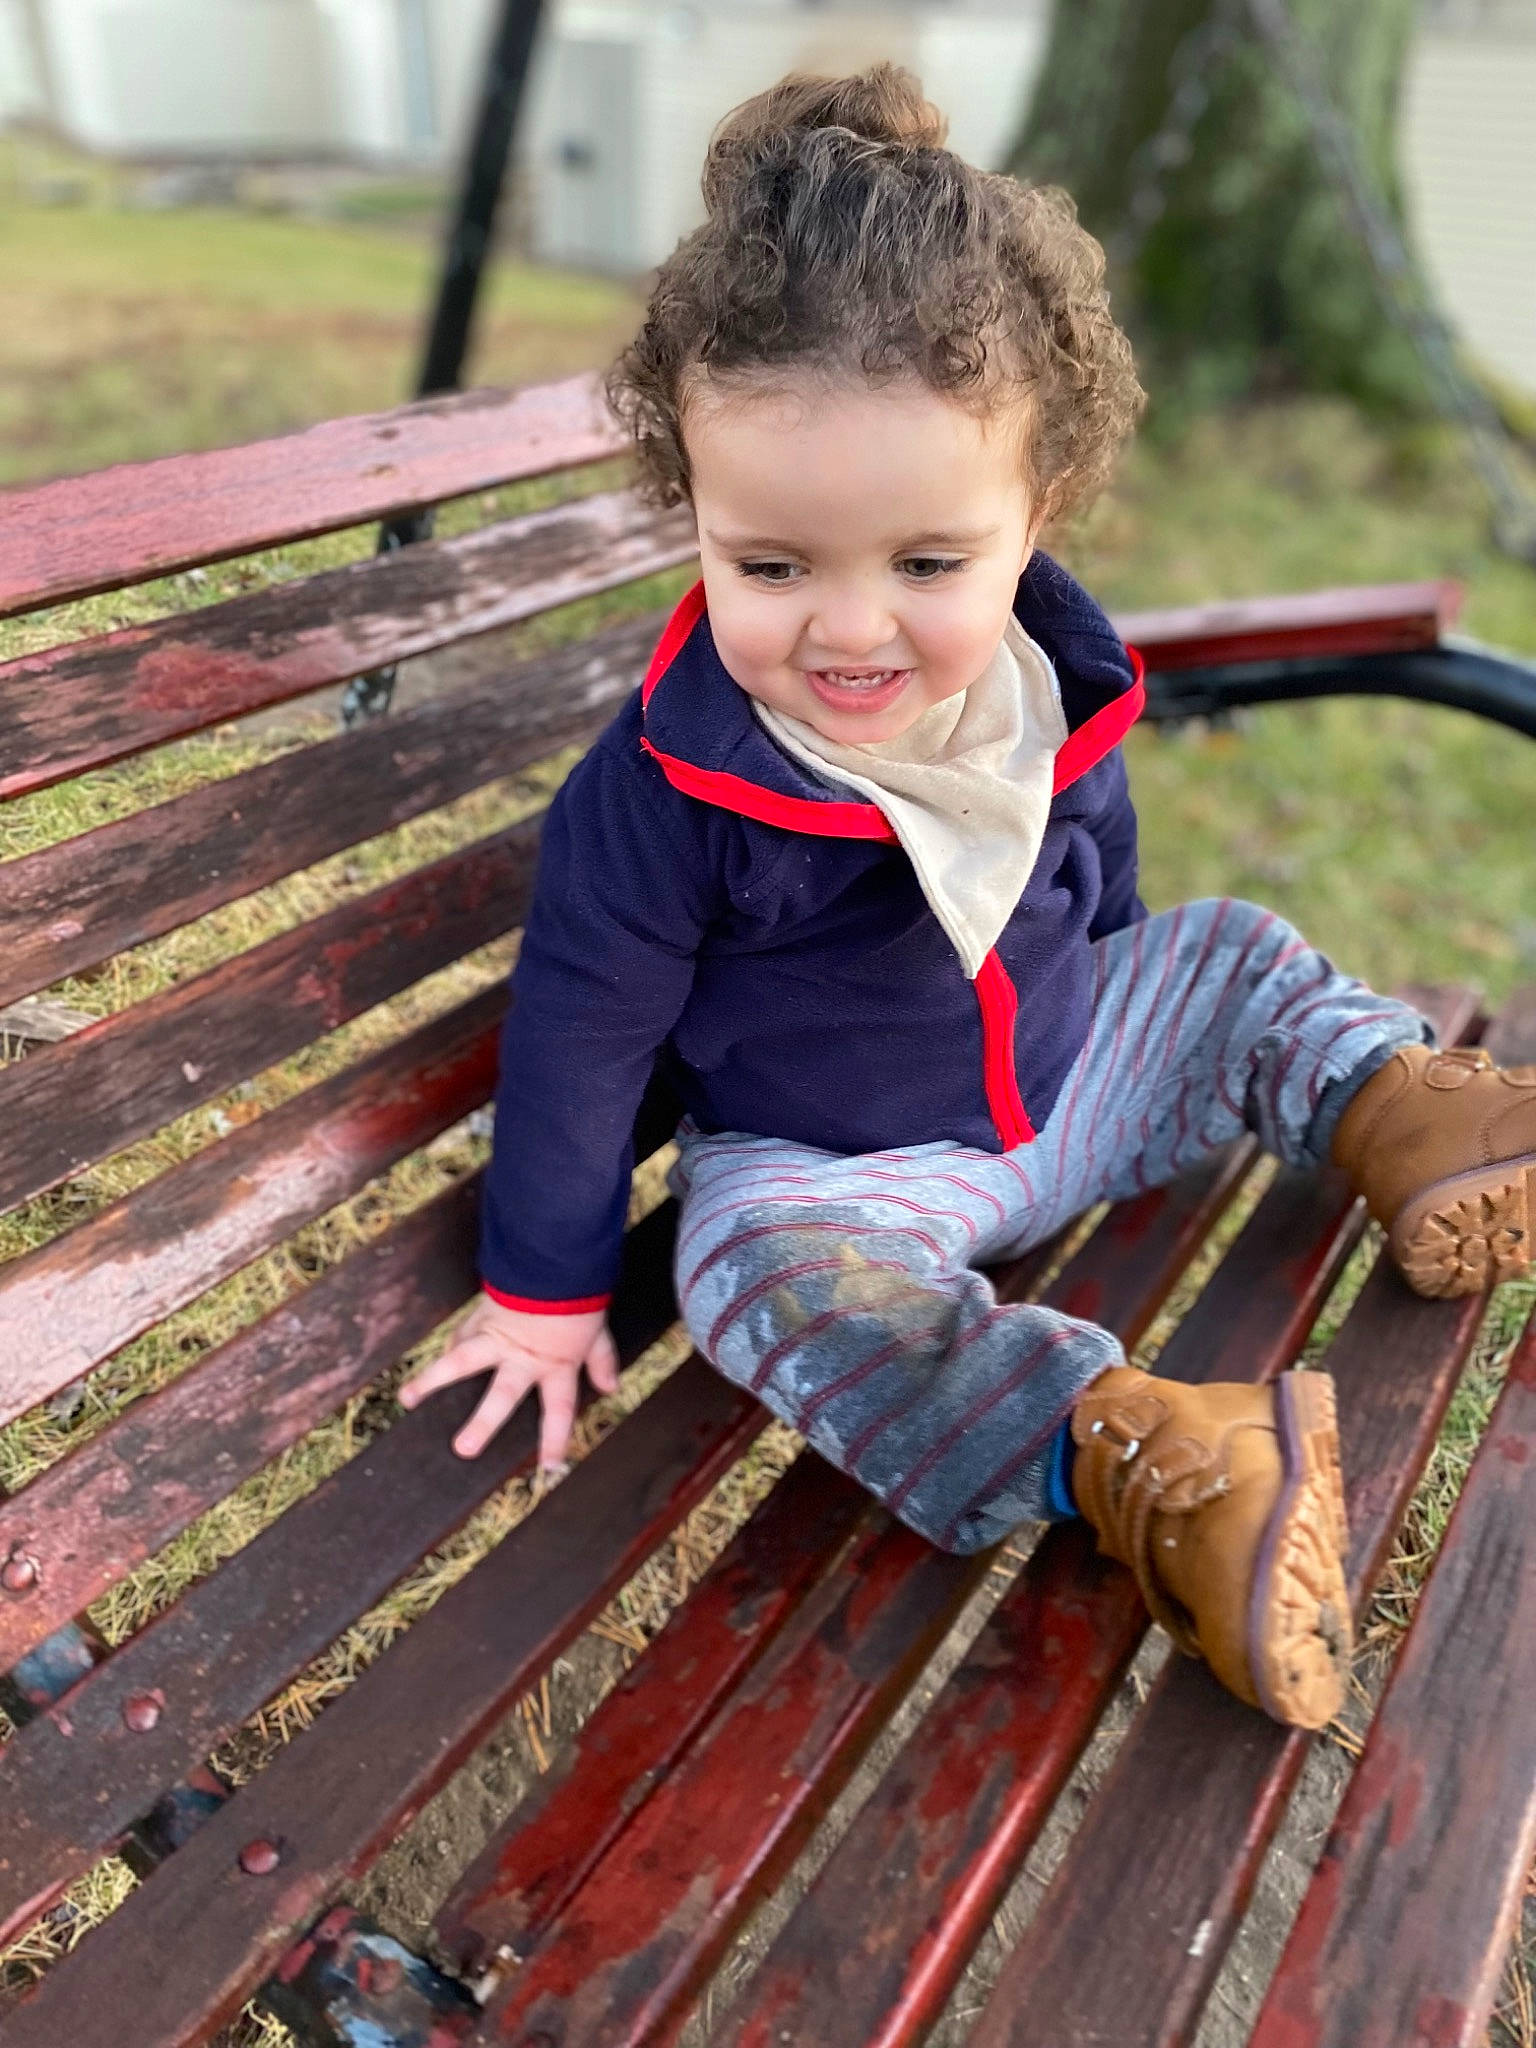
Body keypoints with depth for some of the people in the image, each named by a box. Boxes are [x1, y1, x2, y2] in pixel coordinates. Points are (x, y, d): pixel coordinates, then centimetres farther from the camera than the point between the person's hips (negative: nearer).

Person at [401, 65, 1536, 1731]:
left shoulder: (1057, 687, -13)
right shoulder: (668, 782, -28)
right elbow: (579, 1026, -19)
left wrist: (1110, 993, 26)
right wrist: (543, 1291, -10)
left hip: (1072, 1062, 5)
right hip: (826, 1159, -5)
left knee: (1234, 958, 7)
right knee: (774, 1264, -35)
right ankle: (1134, 1461, -38)